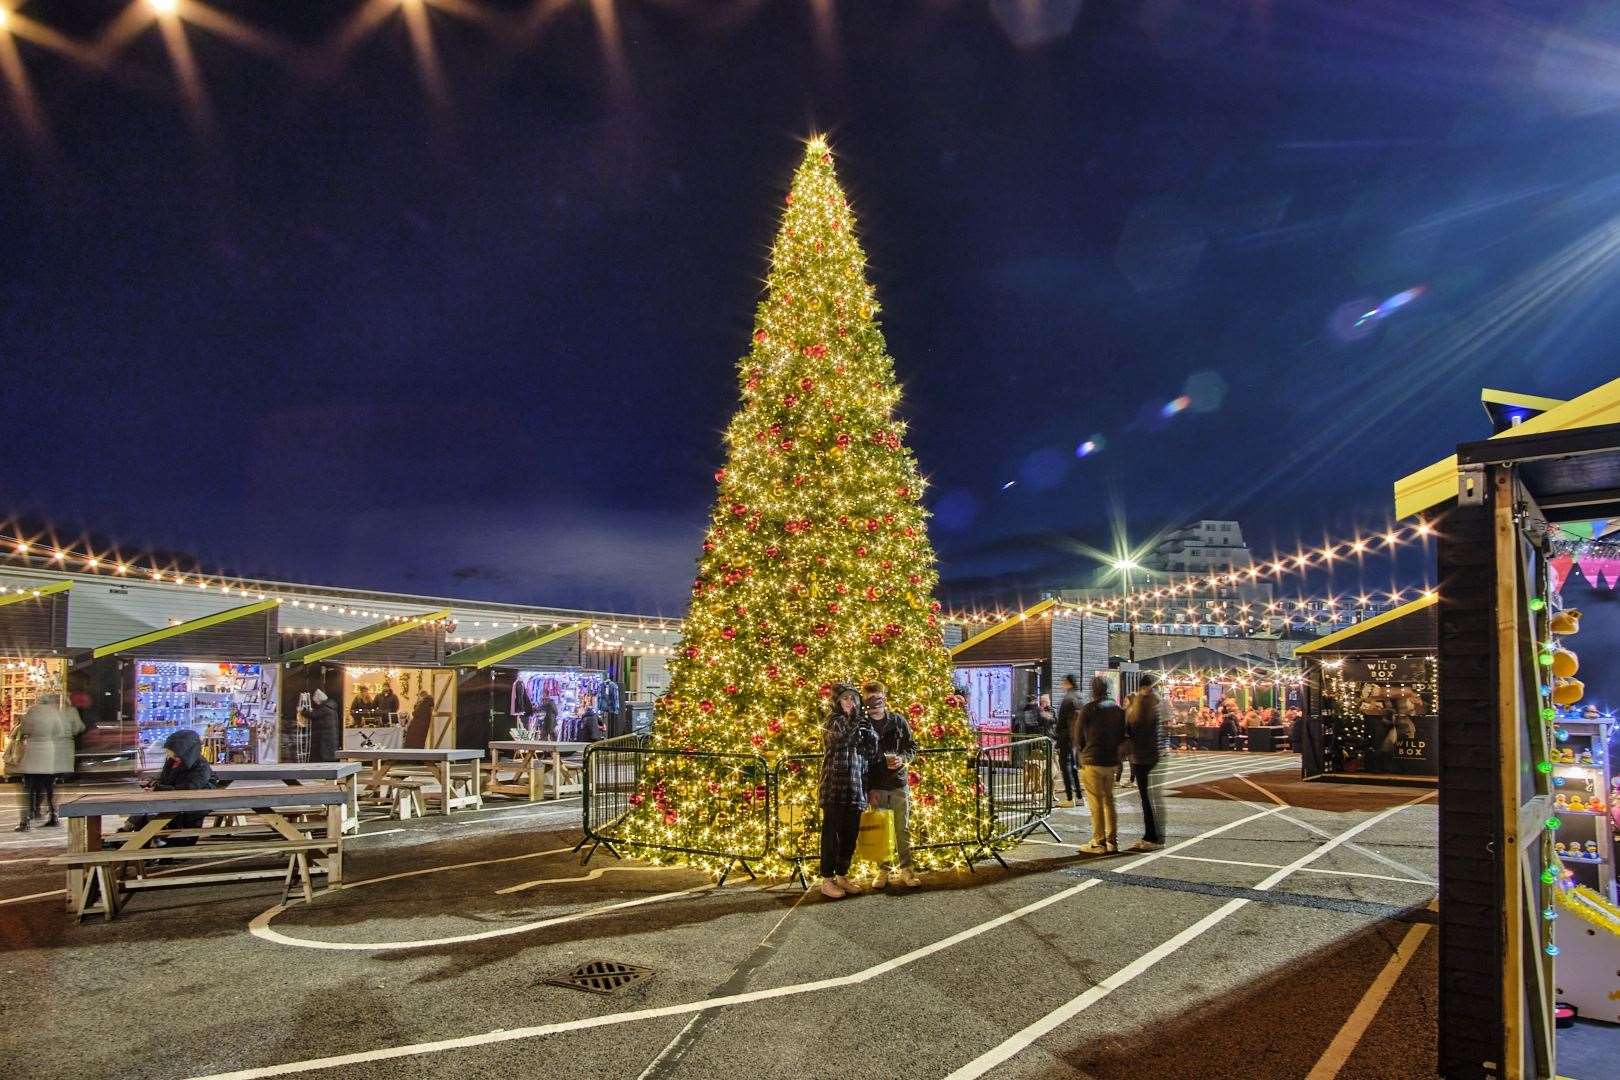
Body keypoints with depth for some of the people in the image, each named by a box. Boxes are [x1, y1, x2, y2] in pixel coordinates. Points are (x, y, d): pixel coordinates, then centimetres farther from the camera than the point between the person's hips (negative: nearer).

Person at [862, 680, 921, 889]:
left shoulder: (898, 721, 2)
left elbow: (912, 746, 9)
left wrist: (902, 758, -13)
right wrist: (868, 789, -7)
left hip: (899, 783, 1)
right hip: (876, 787, -1)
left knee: (903, 829, 5)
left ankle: (905, 869, 14)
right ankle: (883, 871, 15)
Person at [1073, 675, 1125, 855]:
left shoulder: (1089, 709, -11)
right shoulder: (1118, 709, 7)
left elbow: (1078, 736, -3)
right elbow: (1122, 735, 13)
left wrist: (1081, 752, 15)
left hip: (1092, 761, -6)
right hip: (1112, 761, 6)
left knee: (1096, 803, -1)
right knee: (1108, 800, 15)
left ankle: (1098, 843, 1)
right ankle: (1112, 841, 18)